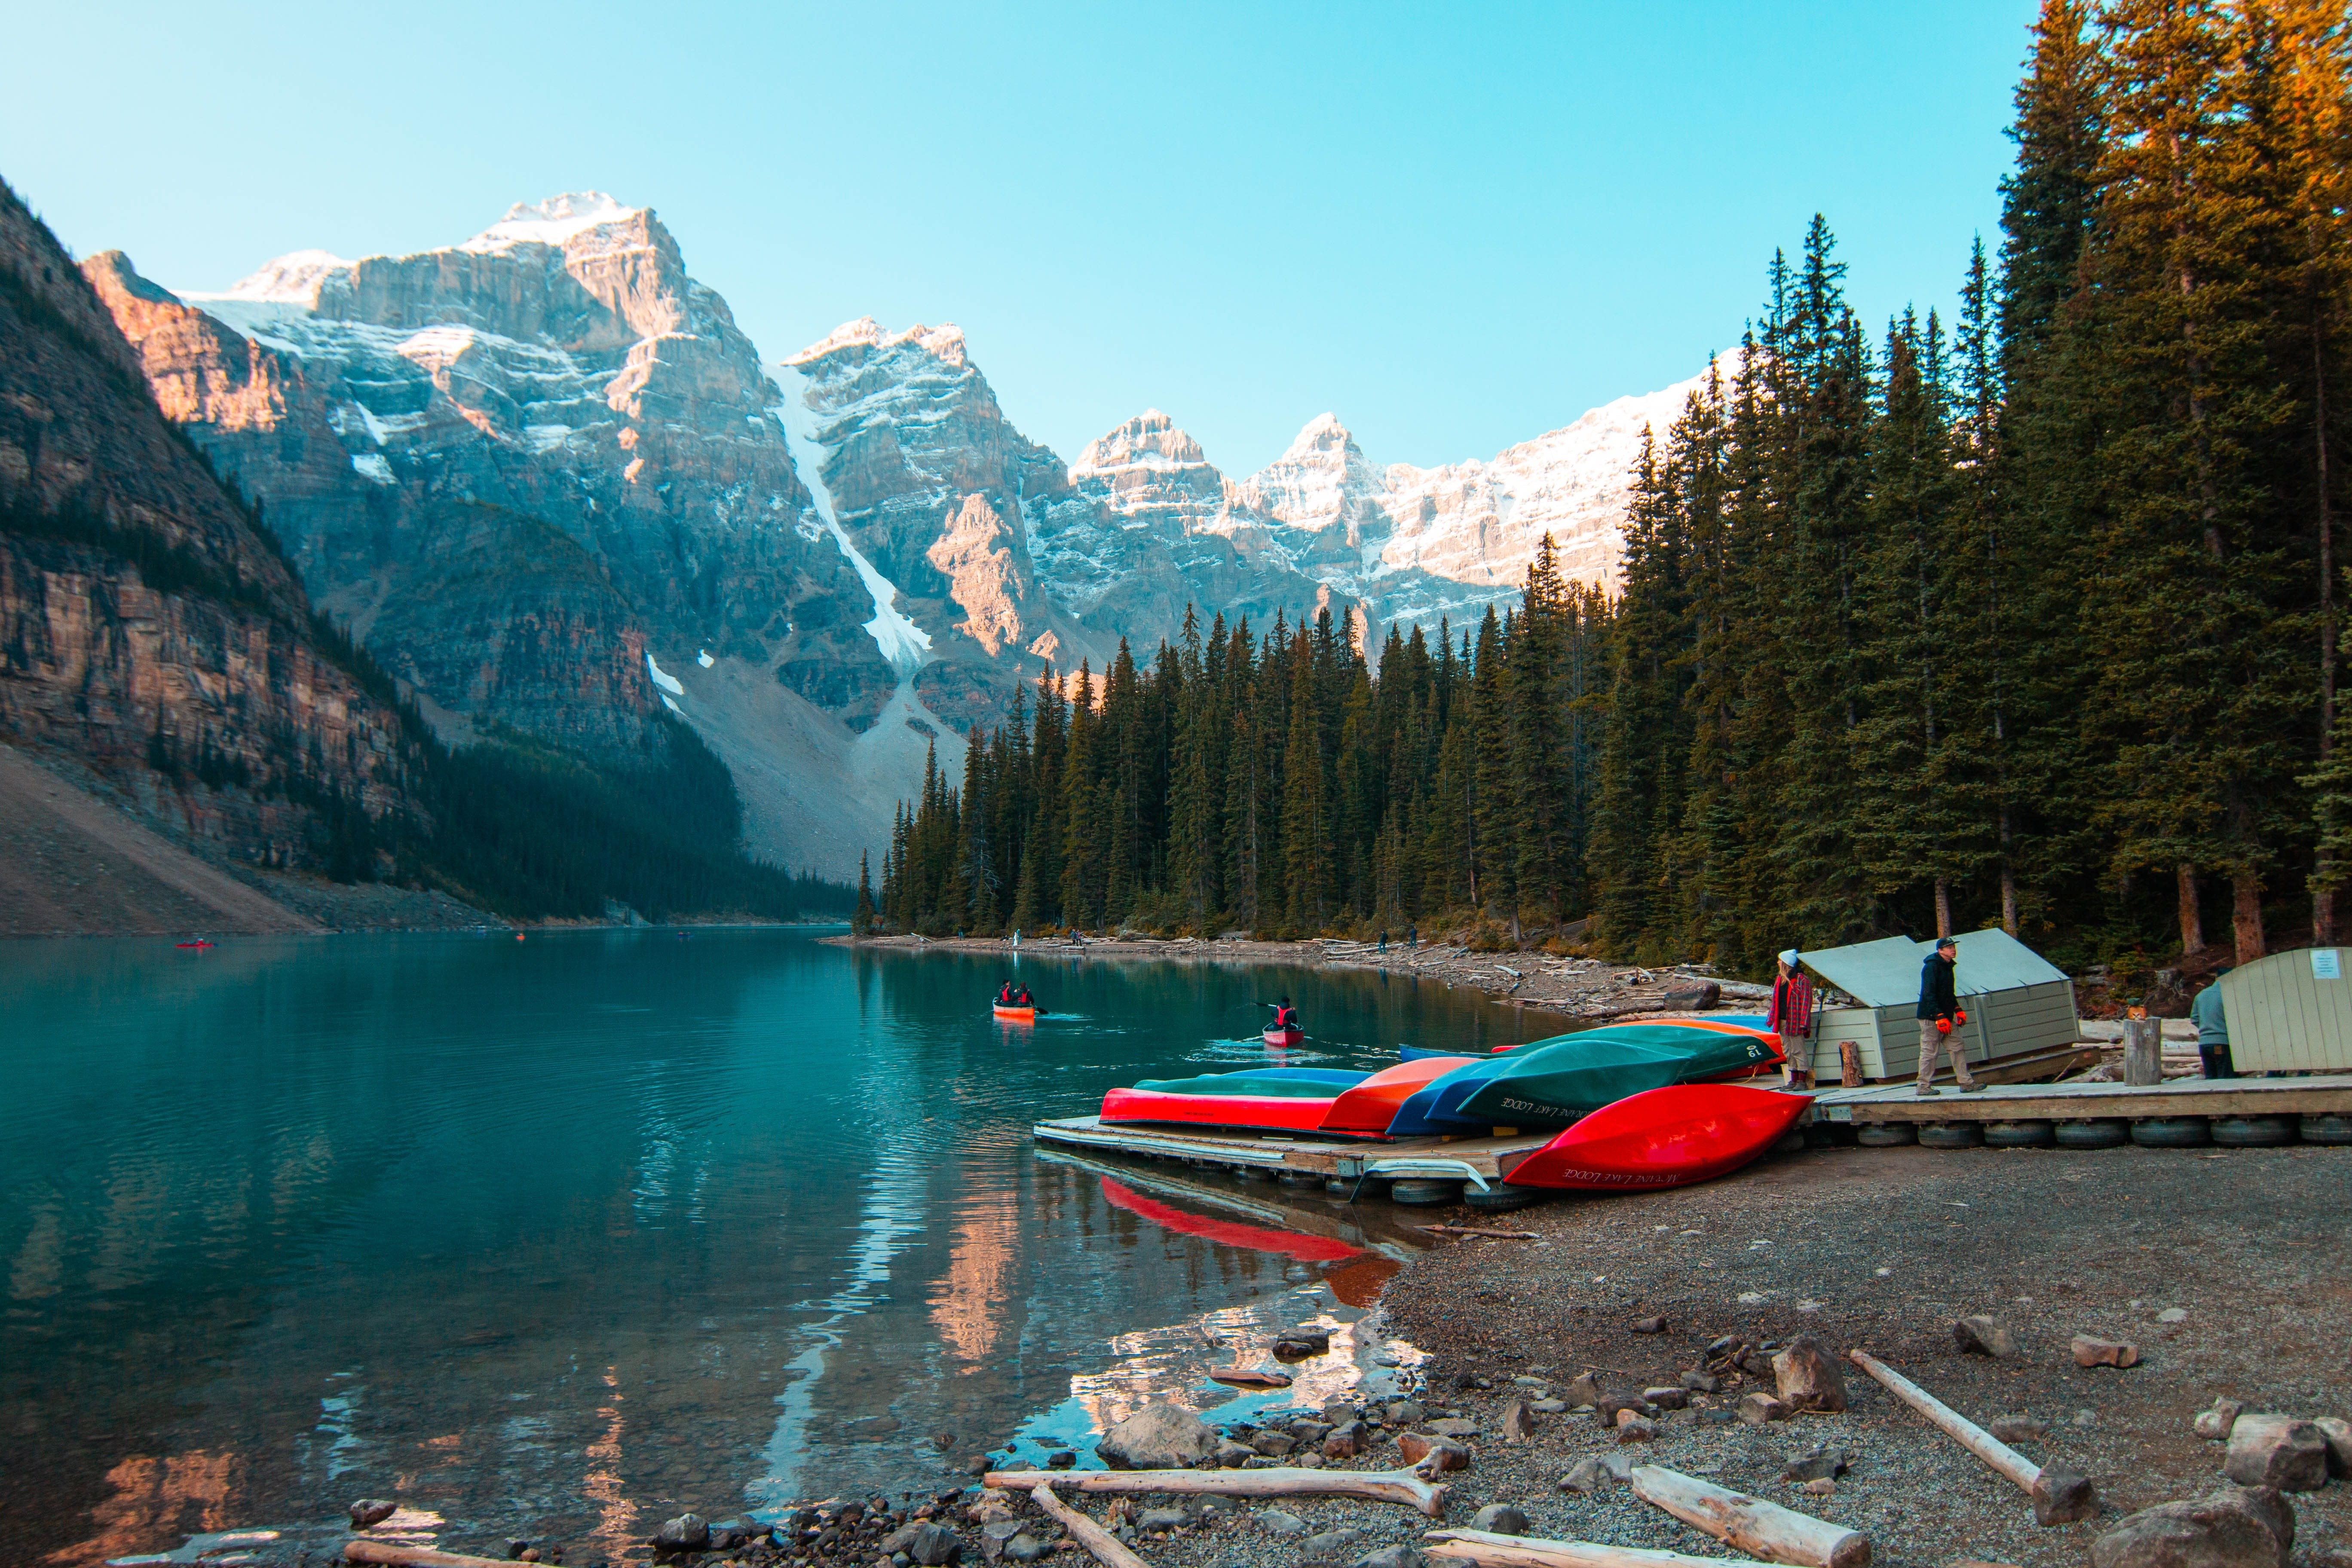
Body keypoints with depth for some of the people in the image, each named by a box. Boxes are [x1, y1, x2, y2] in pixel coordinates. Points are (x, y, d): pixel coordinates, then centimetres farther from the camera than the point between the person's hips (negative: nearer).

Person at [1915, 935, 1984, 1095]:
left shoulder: (1948, 967, 14)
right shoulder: (1931, 967, -15)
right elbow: (1929, 995, -21)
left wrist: (1958, 1010, 16)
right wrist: (1939, 1017, -24)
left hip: (1946, 1017, 9)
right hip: (1931, 1017, -9)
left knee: (1958, 1048, 7)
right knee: (1928, 1052, -4)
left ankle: (1966, 1084, 11)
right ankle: (1924, 1086, 2)